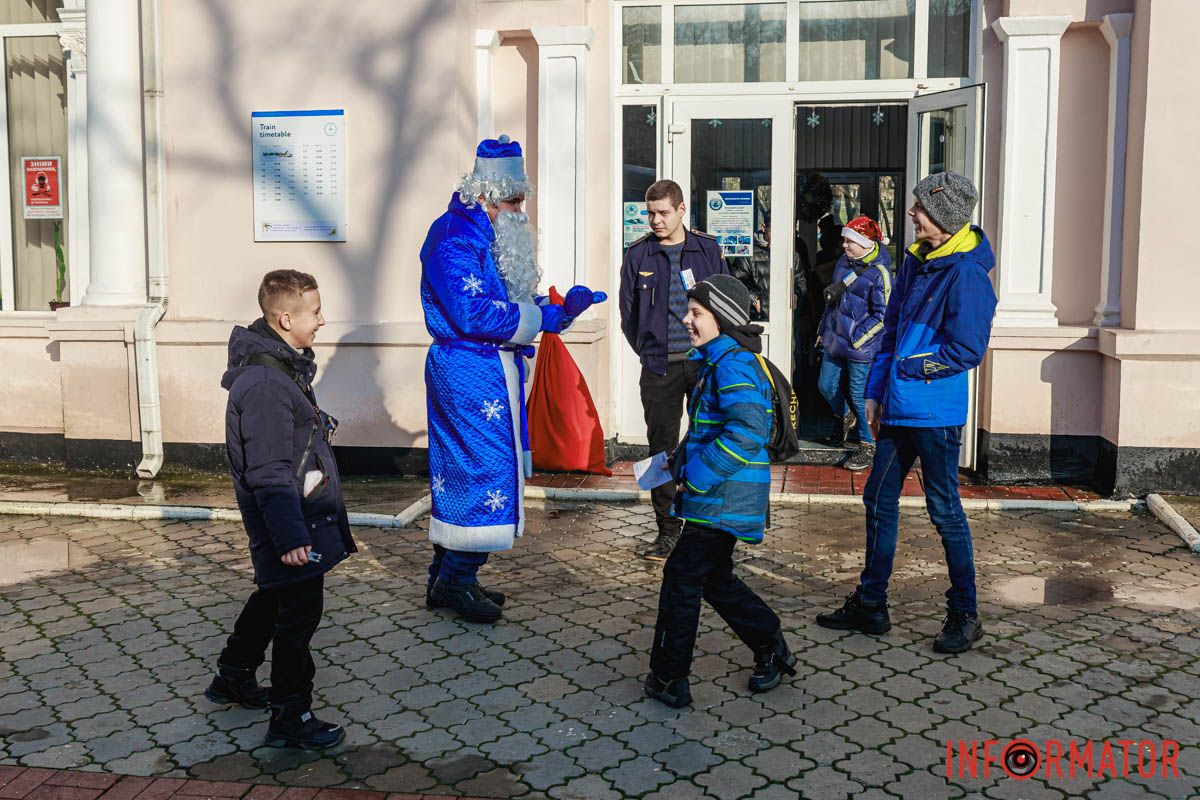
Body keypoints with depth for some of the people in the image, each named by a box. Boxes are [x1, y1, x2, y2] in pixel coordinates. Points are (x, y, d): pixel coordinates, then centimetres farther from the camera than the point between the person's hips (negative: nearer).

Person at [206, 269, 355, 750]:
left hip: (301, 509, 11)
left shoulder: (283, 366, 8)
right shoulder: (264, 383, -24)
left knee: (274, 596, 24)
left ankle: (233, 678, 42)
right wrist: (290, 536, -29)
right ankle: (290, 719, 7)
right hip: (287, 516, -11)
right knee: (299, 611, -3)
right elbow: (269, 471, -27)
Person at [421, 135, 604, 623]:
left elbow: (506, 302, 18)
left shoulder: (486, 234, 16)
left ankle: (446, 577, 24)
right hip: (469, 373, -10)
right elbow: (472, 314, -25)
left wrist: (558, 308, 1)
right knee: (484, 471, -6)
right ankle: (455, 582, 6)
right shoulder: (456, 237, -16)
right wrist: (549, 316, -18)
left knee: (462, 470, 14)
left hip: (491, 370, 10)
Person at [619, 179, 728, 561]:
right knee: (661, 448, 3)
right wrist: (649, 352, 5)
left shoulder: (708, 249, 4)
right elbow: (628, 312, 9)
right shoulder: (638, 255, 4)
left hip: (705, 362, 0)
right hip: (660, 369, 0)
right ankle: (668, 530, 12)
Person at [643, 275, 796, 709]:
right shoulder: (719, 362, 15)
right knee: (715, 579, 19)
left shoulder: (734, 364, -18)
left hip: (722, 503, -10)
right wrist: (682, 458, 13)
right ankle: (772, 649, 32)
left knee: (681, 578, -2)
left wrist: (696, 475, -25)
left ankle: (668, 680, 9)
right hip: (722, 500, 10)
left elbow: (747, 432, -31)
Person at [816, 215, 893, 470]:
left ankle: (867, 445, 16)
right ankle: (843, 419, 45)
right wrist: (824, 330, 19)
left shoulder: (879, 272, -16)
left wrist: (855, 338, -16)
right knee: (826, 385, 16)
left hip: (860, 346, -8)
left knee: (858, 394, 0)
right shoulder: (844, 262, 8)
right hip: (835, 341, 8)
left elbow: (882, 315, -16)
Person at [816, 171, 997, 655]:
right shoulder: (916, 262, 11)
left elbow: (966, 351, -19)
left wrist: (909, 367, -9)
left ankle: (965, 615, 19)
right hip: (898, 410, 9)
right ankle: (870, 605, 26)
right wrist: (876, 392, 13)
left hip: (936, 415, -9)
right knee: (879, 500, 13)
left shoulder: (965, 275, -16)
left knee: (945, 511, 3)